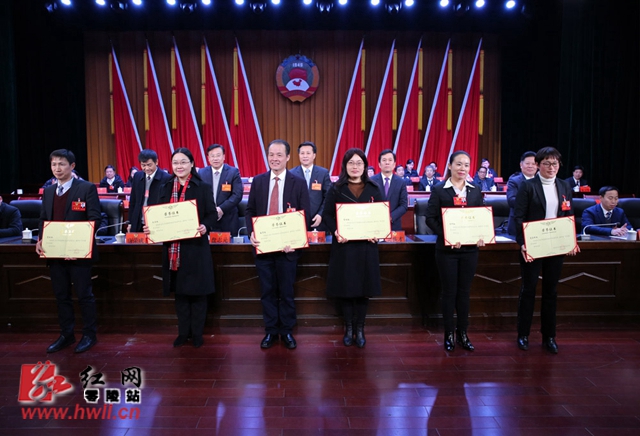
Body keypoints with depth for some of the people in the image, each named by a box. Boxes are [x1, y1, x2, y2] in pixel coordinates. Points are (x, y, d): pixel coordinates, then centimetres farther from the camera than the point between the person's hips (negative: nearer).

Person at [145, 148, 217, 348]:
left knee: (197, 292, 5)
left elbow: (212, 214, -4)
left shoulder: (203, 188, -1)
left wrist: (205, 227, -23)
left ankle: (197, 333, 19)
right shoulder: (165, 188, 10)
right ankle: (183, 332, 25)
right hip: (173, 249, 4)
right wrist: (150, 228, -7)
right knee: (179, 292, 12)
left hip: (196, 247, -3)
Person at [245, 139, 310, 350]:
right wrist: (251, 233, -11)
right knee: (267, 291, 10)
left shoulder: (299, 183, -1)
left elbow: (305, 215, -3)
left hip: (287, 246, -2)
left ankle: (287, 331, 24)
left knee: (286, 291, 9)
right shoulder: (258, 181, 6)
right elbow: (250, 210, 7)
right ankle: (270, 331, 24)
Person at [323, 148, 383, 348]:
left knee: (364, 286, 5)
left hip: (366, 245, 1)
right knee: (345, 286, 3)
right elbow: (328, 214, 0)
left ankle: (360, 329, 19)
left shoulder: (374, 189, 8)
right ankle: (348, 328, 19)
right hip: (343, 244, -1)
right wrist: (335, 231, -18)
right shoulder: (336, 189, 3)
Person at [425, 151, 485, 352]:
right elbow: (430, 218, -8)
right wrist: (446, 236, -20)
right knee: (449, 291, 5)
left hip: (470, 248, 3)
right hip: (447, 249, -3)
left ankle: (463, 333, 23)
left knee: (464, 291, 11)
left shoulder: (475, 191, 8)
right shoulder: (439, 190, -3)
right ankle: (448, 334, 18)